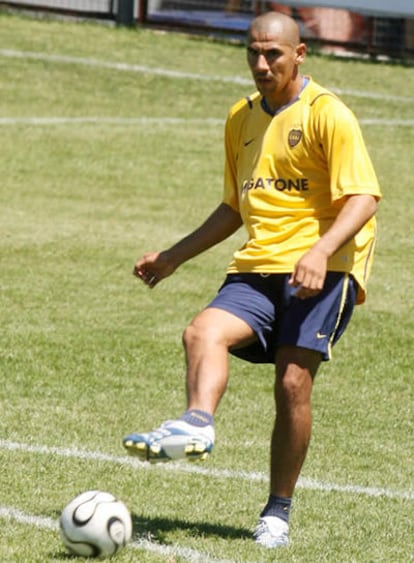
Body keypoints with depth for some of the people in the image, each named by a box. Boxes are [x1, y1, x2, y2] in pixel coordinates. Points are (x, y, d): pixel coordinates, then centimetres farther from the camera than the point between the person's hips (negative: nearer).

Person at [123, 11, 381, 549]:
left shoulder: (327, 114, -2)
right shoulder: (241, 119, 20)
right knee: (204, 332, -24)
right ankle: (197, 424, -48)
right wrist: (174, 256, 25)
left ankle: (278, 513, -3)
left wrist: (320, 252, -26)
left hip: (320, 270, -6)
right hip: (256, 269, 6)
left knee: (293, 383, -14)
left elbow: (363, 198, -11)